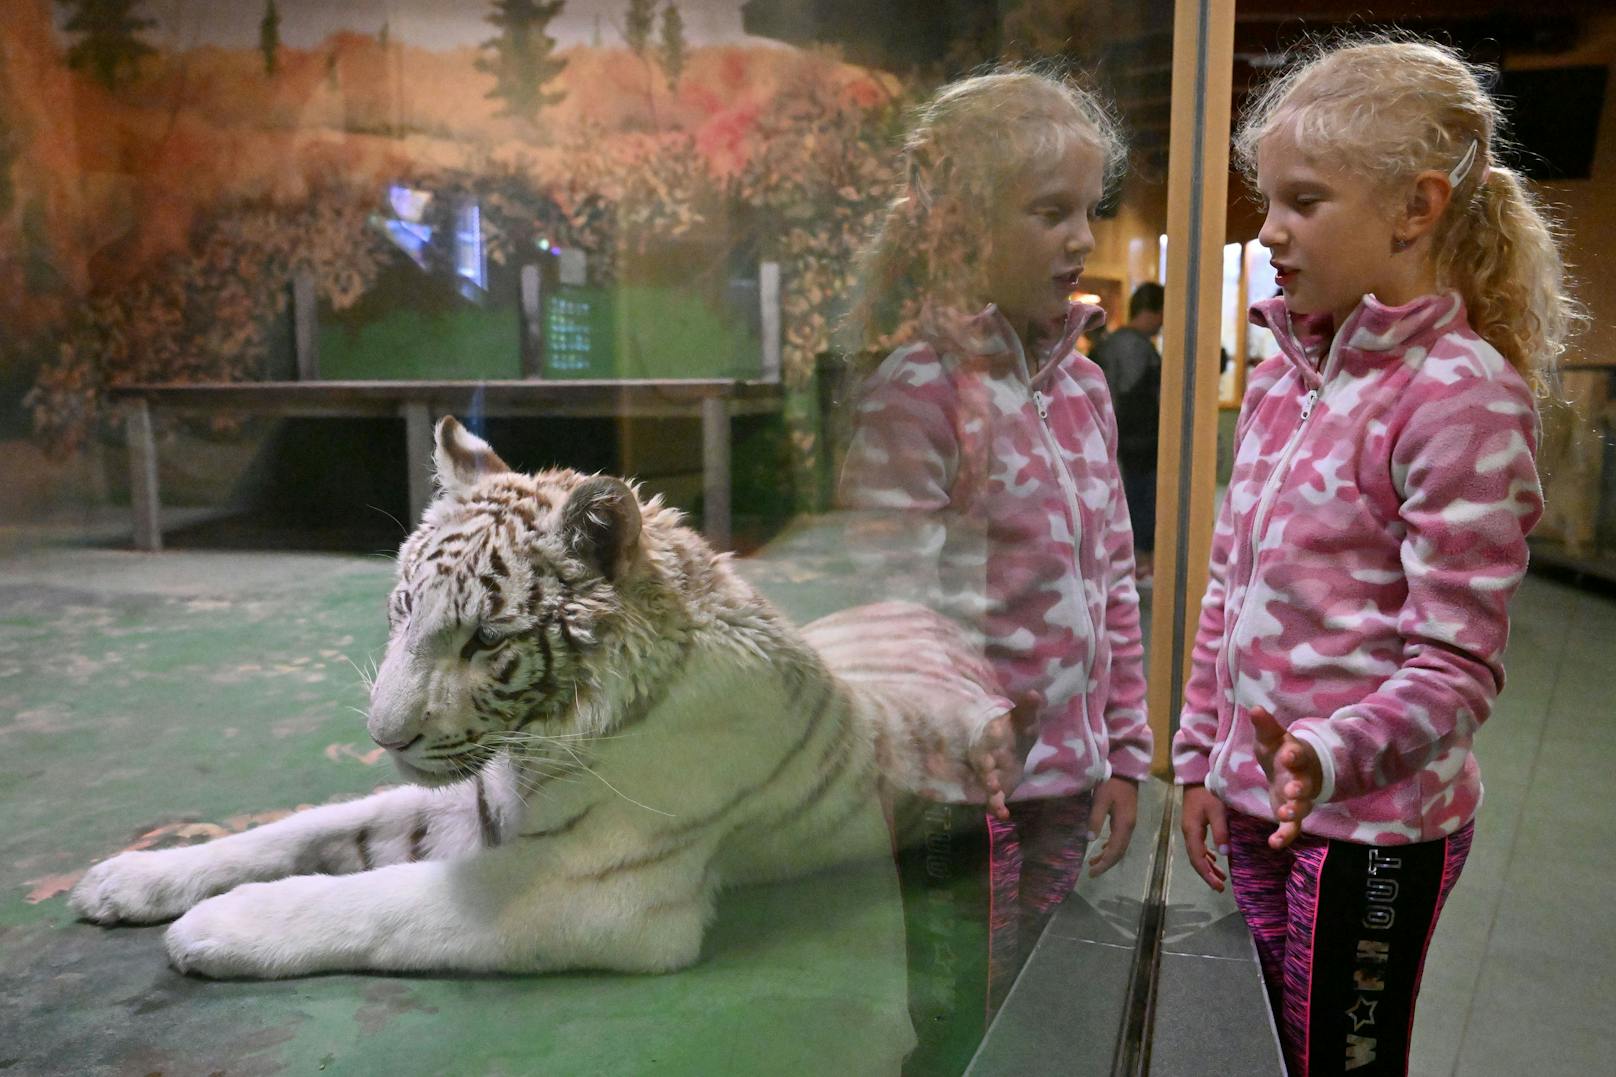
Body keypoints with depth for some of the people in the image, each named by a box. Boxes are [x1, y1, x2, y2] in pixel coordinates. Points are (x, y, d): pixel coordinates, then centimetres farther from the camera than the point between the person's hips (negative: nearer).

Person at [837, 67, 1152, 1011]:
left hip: (1065, 787, 7)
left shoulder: (1083, 382, 6)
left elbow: (1113, 580, 12)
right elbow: (900, 610, -18)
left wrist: (1123, 752, 11)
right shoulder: (917, 384, -17)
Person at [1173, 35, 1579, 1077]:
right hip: (1259, 802, 7)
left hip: (1372, 826, -6)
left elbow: (1457, 667, -17)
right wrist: (1203, 757, 11)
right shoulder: (1284, 373, 6)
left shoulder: (1463, 395, -16)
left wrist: (1331, 757, -34)